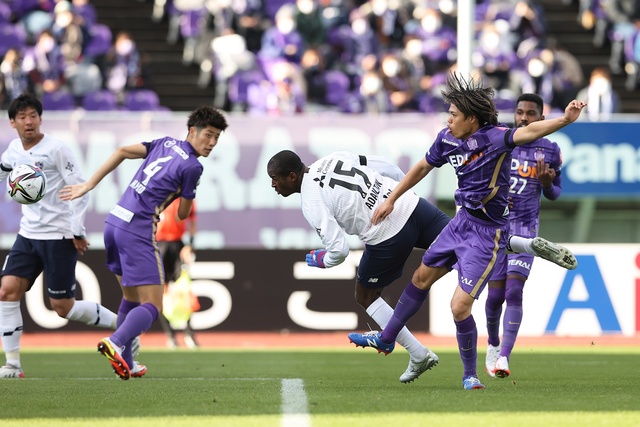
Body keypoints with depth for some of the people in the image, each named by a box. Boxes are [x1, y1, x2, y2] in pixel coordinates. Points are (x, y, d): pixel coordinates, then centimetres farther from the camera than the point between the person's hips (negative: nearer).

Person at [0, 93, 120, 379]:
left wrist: (78, 231, -15)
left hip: (58, 237, -6)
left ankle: (121, 327, 18)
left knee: (63, 308, -3)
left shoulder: (56, 149, -13)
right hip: (28, 234, 6)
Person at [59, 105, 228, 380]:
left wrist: (88, 185, 10)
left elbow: (122, 152, 9)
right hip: (138, 231, -9)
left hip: (114, 222, 9)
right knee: (152, 306, -10)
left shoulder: (166, 144, 13)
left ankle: (125, 364, 19)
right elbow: (182, 215, 1)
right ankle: (116, 343, -36)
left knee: (131, 297, 21)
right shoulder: (192, 167, -8)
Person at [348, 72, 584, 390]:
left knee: (459, 306, -12)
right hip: (462, 221, 8)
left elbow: (528, 132, -43)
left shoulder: (495, 138, -25)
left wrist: (563, 120, -62)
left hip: (487, 235, -8)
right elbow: (423, 168, 15)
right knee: (422, 277, 24)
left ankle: (470, 374, 11)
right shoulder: (447, 138, -2)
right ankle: (386, 339, 46)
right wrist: (390, 200, 23)